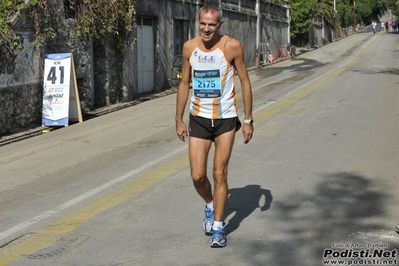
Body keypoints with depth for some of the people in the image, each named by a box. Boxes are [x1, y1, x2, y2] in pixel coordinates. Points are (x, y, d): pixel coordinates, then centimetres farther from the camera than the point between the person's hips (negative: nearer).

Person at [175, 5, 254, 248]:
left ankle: (218, 228, 10)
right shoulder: (189, 47, -1)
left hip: (226, 119, -3)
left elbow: (245, 82, -3)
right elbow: (185, 83, 8)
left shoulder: (232, 47, -11)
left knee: (220, 175, -3)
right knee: (198, 176, 1)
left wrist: (248, 120, -5)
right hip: (198, 118, 3)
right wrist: (179, 120, 6)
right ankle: (210, 206, 33)